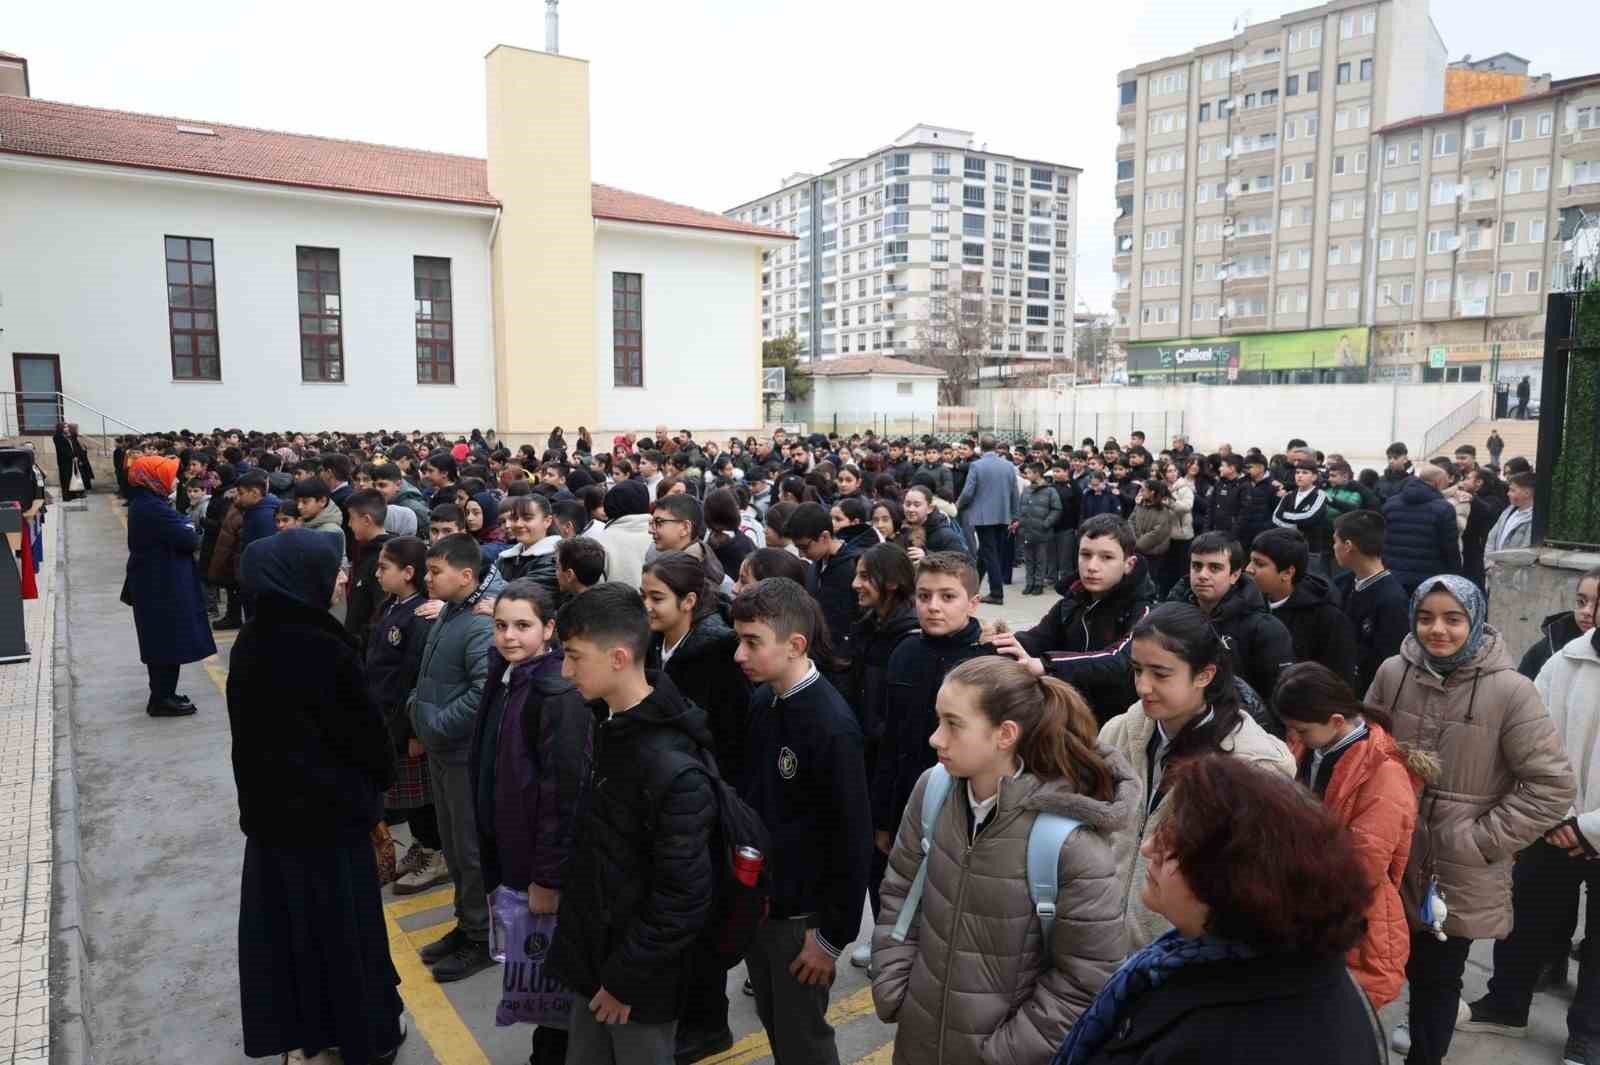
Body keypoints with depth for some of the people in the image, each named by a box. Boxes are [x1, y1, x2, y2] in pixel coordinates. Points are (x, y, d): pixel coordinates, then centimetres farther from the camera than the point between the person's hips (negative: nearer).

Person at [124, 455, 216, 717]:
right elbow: (189, 540, -23)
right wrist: (192, 533, -2)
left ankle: (162, 694, 28)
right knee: (169, 641, -1)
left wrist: (186, 533, -4)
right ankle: (162, 699, 7)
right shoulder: (155, 508, -22)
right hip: (164, 585, -10)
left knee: (161, 641, 18)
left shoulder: (142, 503, 10)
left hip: (153, 582, 10)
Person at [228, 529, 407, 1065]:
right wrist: (381, 775, 5)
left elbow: (250, 728, 6)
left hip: (269, 806, 6)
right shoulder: (325, 649, -25)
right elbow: (364, 729, -15)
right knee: (342, 920, 10)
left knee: (281, 916, 16)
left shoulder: (249, 644, -5)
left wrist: (262, 787, 17)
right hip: (330, 807, -6)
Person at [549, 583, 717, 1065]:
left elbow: (684, 897, -25)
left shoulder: (673, 768, -29)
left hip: (639, 975, -7)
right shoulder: (609, 724, -1)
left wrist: (625, 977, -15)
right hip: (592, 951, 8)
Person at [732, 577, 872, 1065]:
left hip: (800, 913, -7)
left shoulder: (832, 725, -24)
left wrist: (833, 934, -14)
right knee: (771, 1020, 22)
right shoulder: (761, 700, -2)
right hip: (753, 897, 7)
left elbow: (852, 838, -20)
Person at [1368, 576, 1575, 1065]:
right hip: (1393, 858, 3)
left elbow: (1551, 785, -12)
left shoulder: (1509, 689, -15)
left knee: (1437, 977, 12)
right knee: (1413, 966, 17)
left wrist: (1479, 841, -12)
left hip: (1459, 872, -2)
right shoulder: (1392, 673, -6)